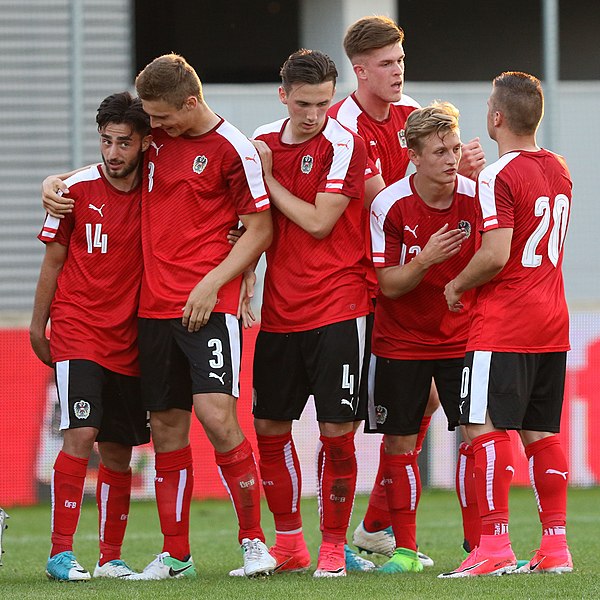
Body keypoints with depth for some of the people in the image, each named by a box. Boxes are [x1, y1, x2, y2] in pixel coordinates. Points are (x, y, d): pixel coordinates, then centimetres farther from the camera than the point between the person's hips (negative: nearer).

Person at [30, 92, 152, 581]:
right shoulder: (76, 189, -4)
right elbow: (53, 260, 4)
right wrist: (38, 325, 6)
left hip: (128, 337, 3)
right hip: (76, 330, -3)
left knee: (118, 449, 6)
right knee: (81, 433, -17)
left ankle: (111, 557, 15)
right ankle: (61, 553, -14)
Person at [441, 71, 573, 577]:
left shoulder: (498, 177, -14)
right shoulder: (560, 170, 11)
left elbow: (495, 255, -20)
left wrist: (457, 285, -3)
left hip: (503, 325, -8)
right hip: (552, 321, 8)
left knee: (487, 427, -6)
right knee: (541, 432, 11)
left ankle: (495, 546, -12)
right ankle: (556, 546, 10)